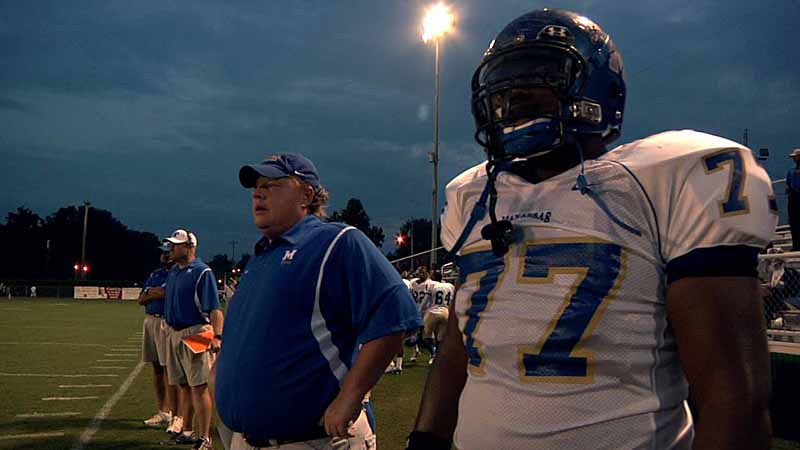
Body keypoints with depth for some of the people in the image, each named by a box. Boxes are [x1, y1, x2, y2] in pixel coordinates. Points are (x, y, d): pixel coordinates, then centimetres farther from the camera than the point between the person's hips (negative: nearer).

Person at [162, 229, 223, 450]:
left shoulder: (202, 272, -12)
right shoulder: (173, 271, 14)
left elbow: (214, 308, -18)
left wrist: (217, 336, -28)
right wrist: (169, 328, 15)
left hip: (195, 334, -8)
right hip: (174, 333, 9)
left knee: (198, 386, -7)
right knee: (182, 385, 16)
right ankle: (186, 431, 29)